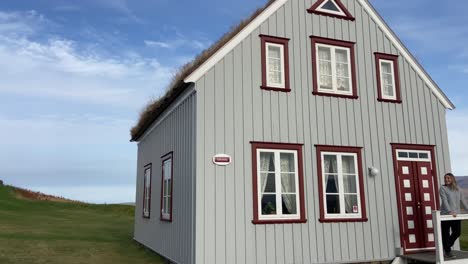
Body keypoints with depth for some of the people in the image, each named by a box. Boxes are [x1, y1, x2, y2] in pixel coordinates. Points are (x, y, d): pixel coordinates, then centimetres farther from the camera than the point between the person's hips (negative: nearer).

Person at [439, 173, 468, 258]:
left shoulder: (457, 189, 13)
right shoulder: (443, 188, -3)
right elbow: (444, 201, -14)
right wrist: (450, 211, -26)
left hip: (456, 215, 5)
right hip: (445, 214, -5)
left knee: (457, 232, 3)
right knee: (446, 234, 1)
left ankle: (446, 247, 24)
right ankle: (447, 252, 12)